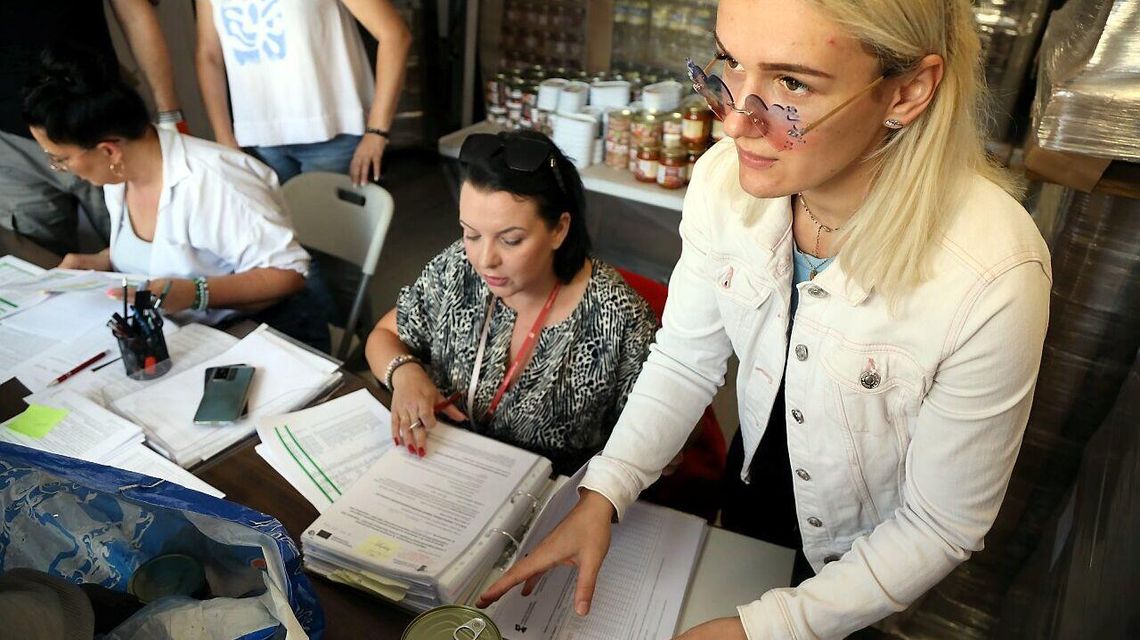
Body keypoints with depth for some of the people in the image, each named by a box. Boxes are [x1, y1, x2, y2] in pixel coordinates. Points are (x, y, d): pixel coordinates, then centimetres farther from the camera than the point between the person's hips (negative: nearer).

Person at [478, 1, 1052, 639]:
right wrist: (602, 497, -22)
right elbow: (685, 362, -13)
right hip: (757, 474, 3)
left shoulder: (992, 280, -38)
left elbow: (939, 529, -24)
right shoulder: (727, 179, -25)